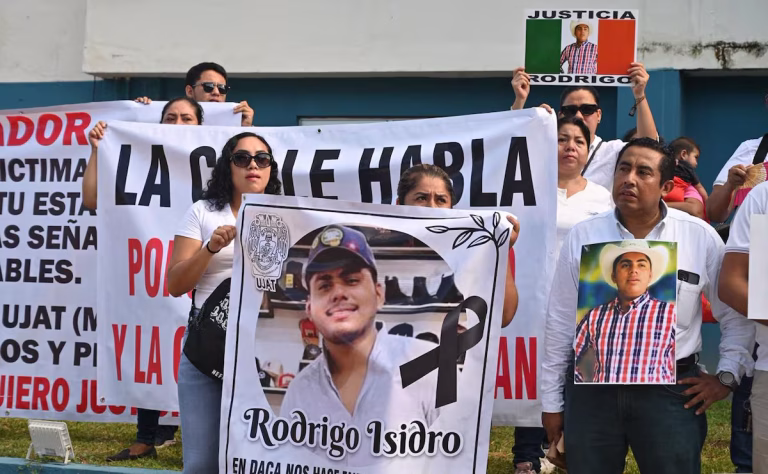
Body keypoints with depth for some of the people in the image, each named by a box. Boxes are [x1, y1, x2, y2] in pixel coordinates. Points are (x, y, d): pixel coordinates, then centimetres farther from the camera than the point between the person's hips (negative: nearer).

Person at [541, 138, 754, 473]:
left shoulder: (701, 237, -1)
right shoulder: (581, 237, 2)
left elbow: (736, 313, 9)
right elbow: (560, 323, 6)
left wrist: (727, 375, 2)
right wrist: (552, 401, 7)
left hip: (671, 390, -1)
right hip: (591, 388, 1)